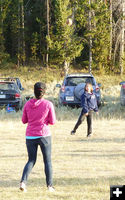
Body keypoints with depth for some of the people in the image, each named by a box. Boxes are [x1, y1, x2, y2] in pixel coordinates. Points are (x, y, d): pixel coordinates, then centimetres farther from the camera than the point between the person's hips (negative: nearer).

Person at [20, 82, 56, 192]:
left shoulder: (28, 104, -1)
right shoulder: (48, 104, -8)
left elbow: (24, 120, 7)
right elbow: (52, 122, -4)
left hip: (30, 136, 2)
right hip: (44, 135, -2)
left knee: (31, 161, 13)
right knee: (48, 161, 11)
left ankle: (23, 181, -8)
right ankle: (50, 185, 8)